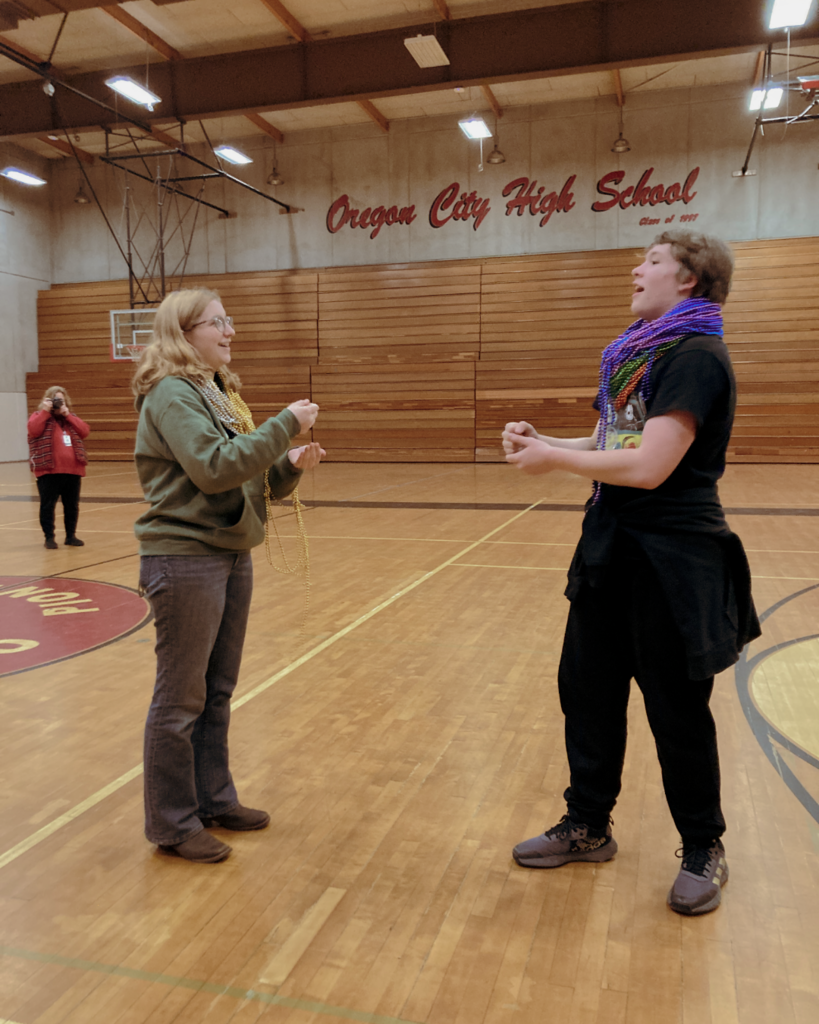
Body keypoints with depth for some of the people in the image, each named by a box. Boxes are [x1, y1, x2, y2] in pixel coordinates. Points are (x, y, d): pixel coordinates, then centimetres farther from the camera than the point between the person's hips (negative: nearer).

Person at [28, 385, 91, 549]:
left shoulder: (71, 417, 18)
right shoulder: (39, 416, 7)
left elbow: (85, 432, 0)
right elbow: (34, 430, -15)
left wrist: (67, 415, -4)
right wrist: (45, 411, -12)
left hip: (72, 469, 4)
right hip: (49, 470, -4)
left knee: (72, 505, 9)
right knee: (48, 505, -1)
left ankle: (71, 535, 19)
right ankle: (49, 537, 7)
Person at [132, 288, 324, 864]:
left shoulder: (219, 393, 14)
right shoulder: (171, 394, -12)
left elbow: (250, 480, 16)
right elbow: (214, 468, -26)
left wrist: (290, 467, -3)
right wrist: (286, 424, -21)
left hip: (231, 554, 9)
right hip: (185, 559, -8)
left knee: (217, 691, 17)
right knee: (181, 699, 3)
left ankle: (214, 799, 32)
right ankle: (173, 824, 18)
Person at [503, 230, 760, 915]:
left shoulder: (695, 357, -16)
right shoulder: (644, 352, 13)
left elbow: (648, 466, -24)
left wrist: (554, 459, -13)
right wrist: (545, 442, -1)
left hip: (671, 563, -9)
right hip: (614, 551, 9)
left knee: (677, 710, 5)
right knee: (586, 687, 14)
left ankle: (704, 852, 28)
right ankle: (588, 827, 33)